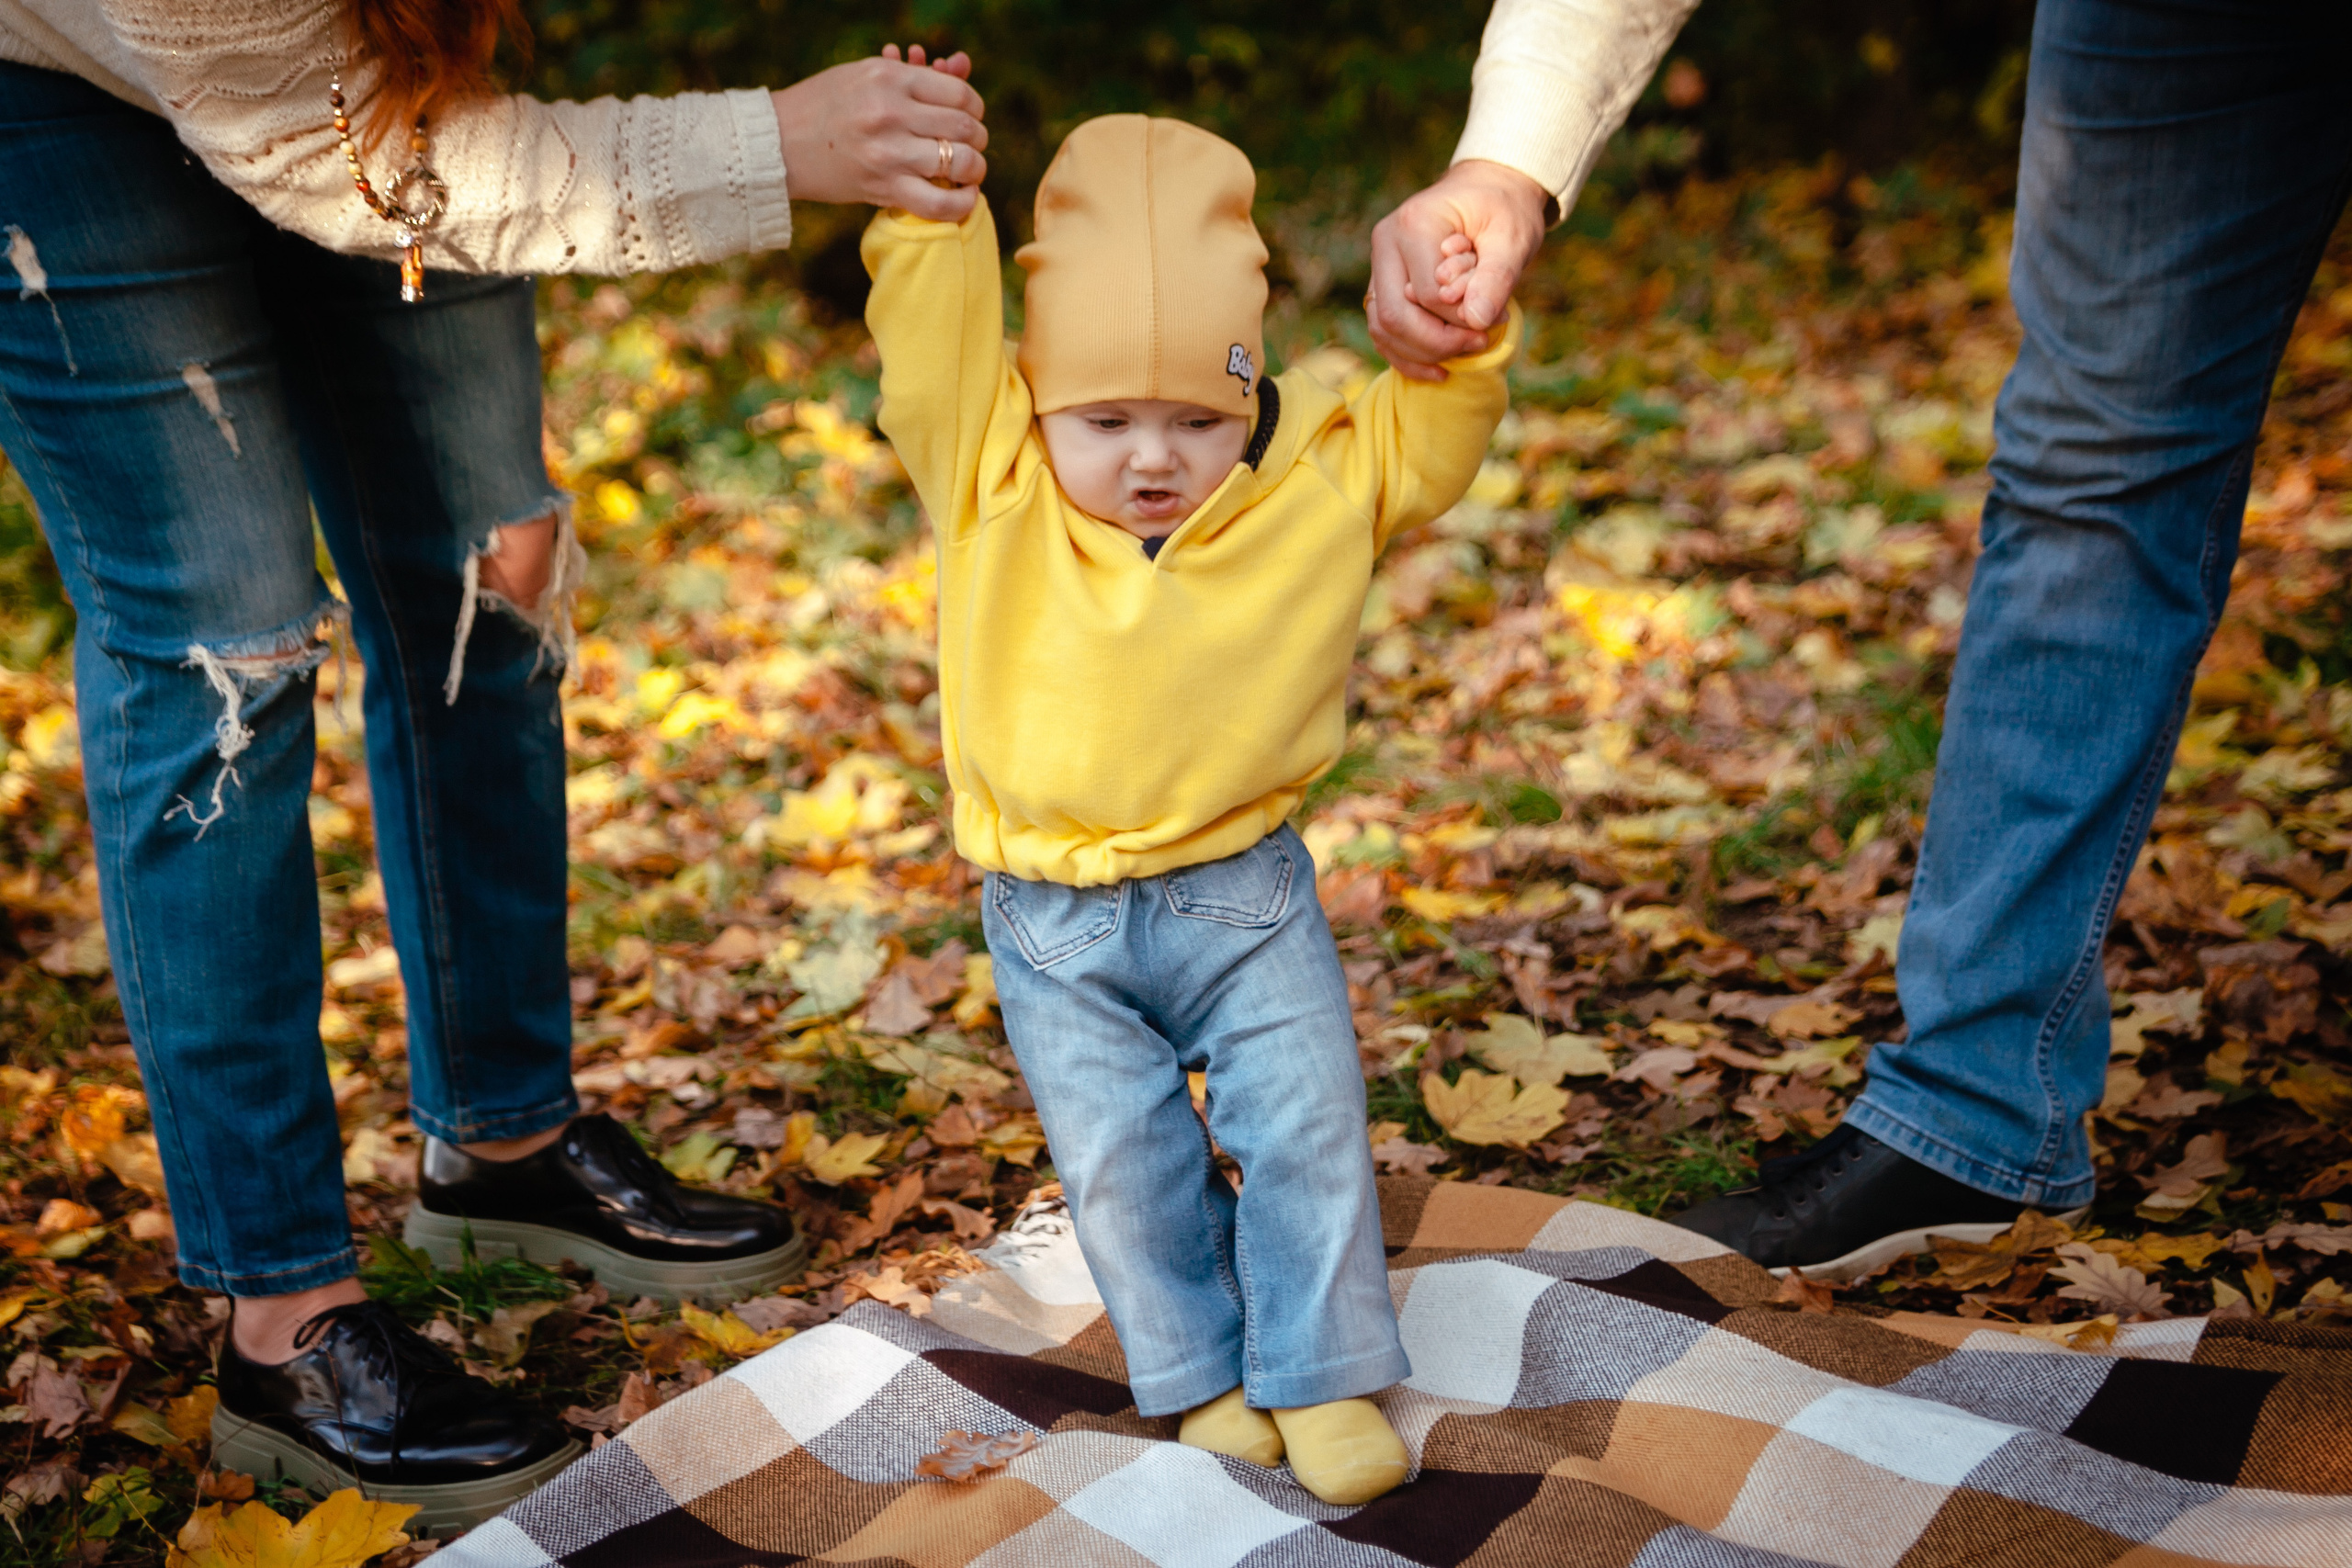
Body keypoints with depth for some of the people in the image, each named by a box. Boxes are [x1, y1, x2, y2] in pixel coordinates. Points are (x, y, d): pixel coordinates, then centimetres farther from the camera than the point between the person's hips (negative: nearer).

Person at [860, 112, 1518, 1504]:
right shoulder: (992, 487, -10)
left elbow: (1433, 437, -7)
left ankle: (1326, 1378, 19)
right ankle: (1203, 1374, 26)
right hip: (1056, 931, 0)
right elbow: (932, 339, -17)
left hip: (1245, 896, 0)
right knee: (1124, 1163, 6)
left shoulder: (1321, 487, -7)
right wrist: (923, 197, -27)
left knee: (1308, 1130, 2)